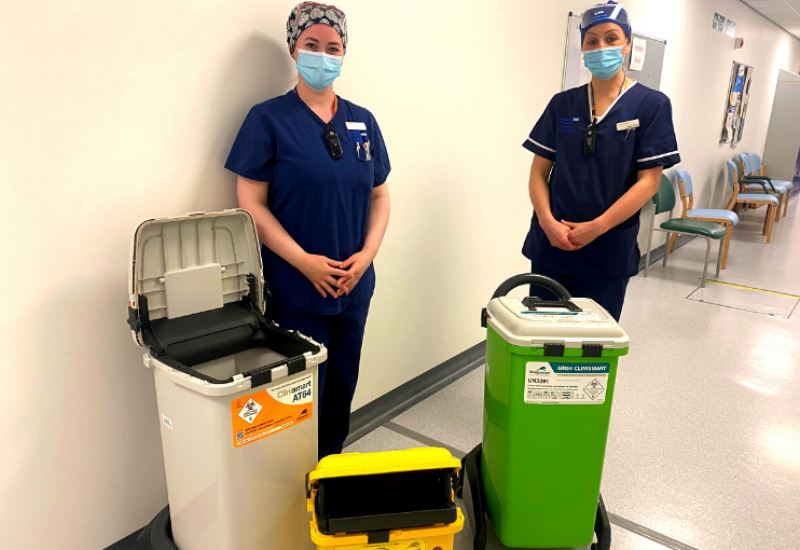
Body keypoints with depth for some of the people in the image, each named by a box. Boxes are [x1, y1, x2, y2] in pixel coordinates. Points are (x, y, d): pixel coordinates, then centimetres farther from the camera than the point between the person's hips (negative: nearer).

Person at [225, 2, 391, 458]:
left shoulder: (362, 122, 8)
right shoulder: (268, 120, -5)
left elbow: (380, 197, 11)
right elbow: (251, 204, -8)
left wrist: (367, 254, -5)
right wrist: (303, 260, -16)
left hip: (355, 285, 5)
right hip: (296, 289, -4)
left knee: (343, 386, 16)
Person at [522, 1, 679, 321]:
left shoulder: (651, 105, -2)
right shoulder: (563, 105, 6)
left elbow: (649, 181, -7)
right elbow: (539, 172, 4)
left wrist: (596, 228, -14)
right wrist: (548, 223, -11)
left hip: (608, 251, -2)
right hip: (550, 246, 3)